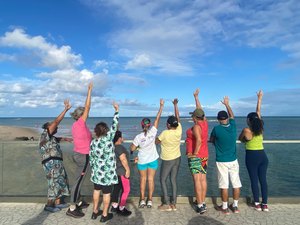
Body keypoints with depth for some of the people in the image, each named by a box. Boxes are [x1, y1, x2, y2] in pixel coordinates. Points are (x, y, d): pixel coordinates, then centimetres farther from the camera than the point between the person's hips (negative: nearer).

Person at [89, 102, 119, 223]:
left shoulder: (93, 142, -3)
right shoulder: (108, 139, -20)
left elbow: (91, 158, 5)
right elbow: (114, 125, -16)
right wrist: (116, 110, -9)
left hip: (97, 171, 5)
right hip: (107, 172, -5)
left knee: (96, 190, 20)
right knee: (106, 193, 9)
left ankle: (95, 212, 35)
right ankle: (105, 215, 22)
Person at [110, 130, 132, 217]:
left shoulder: (112, 147, 6)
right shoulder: (120, 147, -22)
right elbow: (123, 159, -25)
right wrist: (127, 169, -18)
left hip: (115, 171, 9)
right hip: (122, 172, -9)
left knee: (116, 188, 18)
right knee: (126, 190, 3)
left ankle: (114, 206, 27)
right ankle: (121, 209, 10)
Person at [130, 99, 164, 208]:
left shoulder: (138, 137, -17)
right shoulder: (152, 132, -15)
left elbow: (132, 148, -9)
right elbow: (157, 118, -13)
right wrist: (161, 106, -9)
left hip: (142, 160, 0)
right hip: (153, 159, 1)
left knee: (143, 179, 14)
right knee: (151, 179, 9)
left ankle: (142, 200, 17)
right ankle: (149, 200, 15)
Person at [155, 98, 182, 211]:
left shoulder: (165, 133, -22)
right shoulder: (179, 130, -10)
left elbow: (156, 142, -5)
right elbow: (177, 117, 2)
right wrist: (175, 105, 10)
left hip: (167, 160, -5)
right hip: (177, 159, 5)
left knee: (163, 180, 8)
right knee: (173, 180, 12)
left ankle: (166, 204, 9)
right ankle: (173, 204, 17)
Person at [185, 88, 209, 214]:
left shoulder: (196, 126, -16)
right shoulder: (205, 123, 6)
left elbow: (199, 140, -30)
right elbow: (200, 109, 19)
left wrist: (194, 153, -20)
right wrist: (196, 97, 28)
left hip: (195, 156, -8)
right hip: (204, 155, 8)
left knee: (197, 180, -5)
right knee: (203, 179, 11)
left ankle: (200, 206, -2)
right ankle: (202, 202, 20)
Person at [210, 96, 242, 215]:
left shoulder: (216, 129, -13)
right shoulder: (233, 126, -3)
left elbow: (211, 140, 3)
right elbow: (232, 115, 17)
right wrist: (227, 104, 29)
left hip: (221, 161, -4)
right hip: (233, 160, 4)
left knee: (224, 185, 4)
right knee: (236, 184, 12)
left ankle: (224, 208, 15)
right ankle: (235, 206, 23)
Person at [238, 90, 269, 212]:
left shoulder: (246, 130, -13)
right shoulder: (260, 128, -1)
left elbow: (240, 139, 6)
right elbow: (258, 111, 8)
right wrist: (259, 99, 17)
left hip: (252, 157, -4)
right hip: (263, 156, 5)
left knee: (254, 180, 5)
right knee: (263, 179, 9)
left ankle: (257, 204, 13)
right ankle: (265, 204, 16)